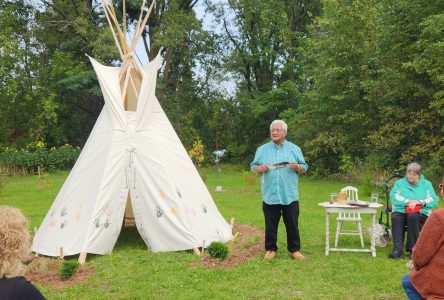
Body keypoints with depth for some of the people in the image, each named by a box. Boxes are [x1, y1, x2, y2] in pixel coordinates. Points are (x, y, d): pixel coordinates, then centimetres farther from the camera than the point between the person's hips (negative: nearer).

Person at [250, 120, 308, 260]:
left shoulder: (294, 149, 6)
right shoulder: (262, 149, 7)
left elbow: (304, 168, 7)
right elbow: (253, 166, 9)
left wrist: (297, 167, -15)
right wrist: (259, 168, -13)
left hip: (290, 196, 0)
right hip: (270, 195, 0)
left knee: (292, 225, 6)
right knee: (270, 226, 7)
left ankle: (294, 250, 18)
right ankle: (270, 249, 20)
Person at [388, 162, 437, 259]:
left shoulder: (426, 184, 16)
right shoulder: (399, 183, 17)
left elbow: (433, 201, 3)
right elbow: (393, 196, 0)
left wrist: (419, 202, -13)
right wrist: (407, 201, -14)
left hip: (420, 214, -1)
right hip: (401, 211, 1)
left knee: (413, 216, -37)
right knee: (395, 217, -34)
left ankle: (413, 249, -29)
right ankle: (398, 250, -37)